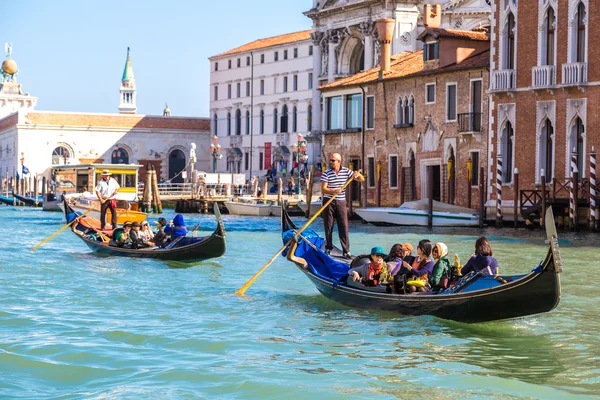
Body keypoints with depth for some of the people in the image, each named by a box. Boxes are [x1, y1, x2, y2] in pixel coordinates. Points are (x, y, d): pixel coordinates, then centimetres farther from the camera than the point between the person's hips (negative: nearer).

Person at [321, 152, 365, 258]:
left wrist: (357, 175, -19)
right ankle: (328, 248, 14)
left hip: (341, 202, 1)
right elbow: (323, 189, -14)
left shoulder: (346, 171, 2)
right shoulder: (326, 173, -5)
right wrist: (334, 191, -32)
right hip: (328, 202, -1)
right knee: (328, 226, 3)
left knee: (344, 226, -1)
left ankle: (346, 250, 1)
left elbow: (362, 179, 5)